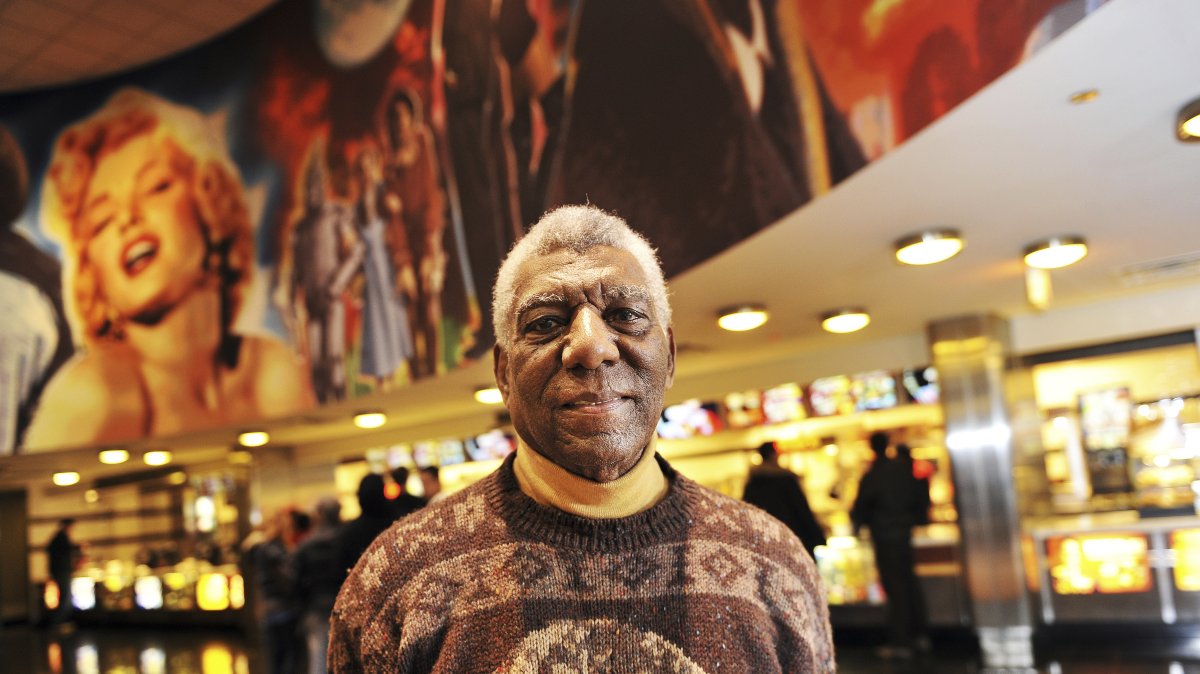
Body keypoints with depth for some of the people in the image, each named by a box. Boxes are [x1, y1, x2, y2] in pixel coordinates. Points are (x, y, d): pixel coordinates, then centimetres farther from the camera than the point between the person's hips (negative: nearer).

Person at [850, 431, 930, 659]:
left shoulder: (871, 477, -16)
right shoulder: (904, 469, 2)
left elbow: (861, 507, -8)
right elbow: (916, 499, 12)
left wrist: (857, 523, 13)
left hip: (884, 537, -6)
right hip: (905, 533, 6)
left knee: (895, 588, -3)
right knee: (910, 583, 15)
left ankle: (900, 642, 1)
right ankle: (919, 635, 24)